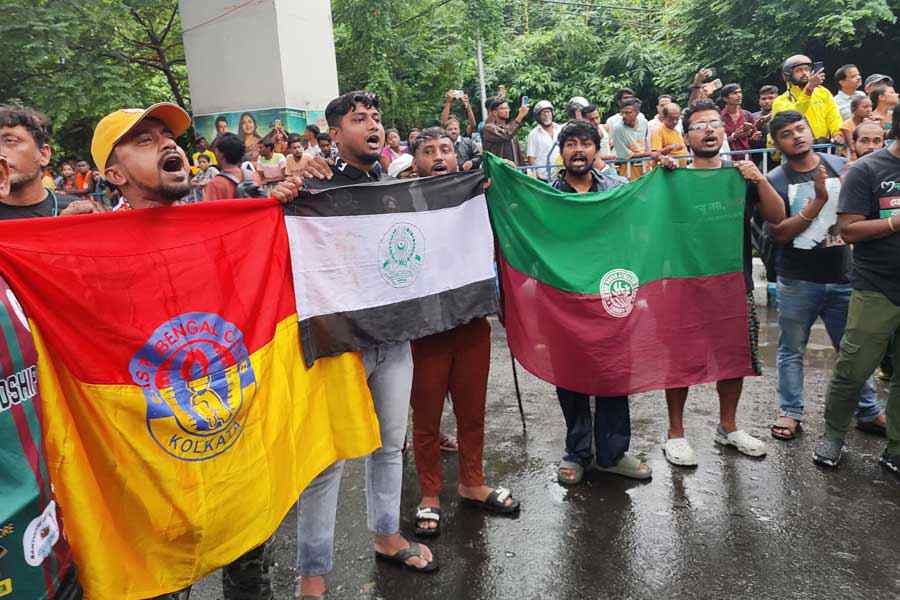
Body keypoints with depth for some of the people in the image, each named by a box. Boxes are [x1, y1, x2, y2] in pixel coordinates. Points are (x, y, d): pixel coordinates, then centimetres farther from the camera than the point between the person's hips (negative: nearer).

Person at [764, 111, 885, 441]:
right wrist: (819, 199, -19)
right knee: (792, 349, 7)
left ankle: (869, 411, 27)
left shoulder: (841, 166, 5)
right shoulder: (775, 181, -4)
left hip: (842, 277, 3)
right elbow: (780, 234, -14)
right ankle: (790, 411, 20)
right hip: (797, 281, -2)